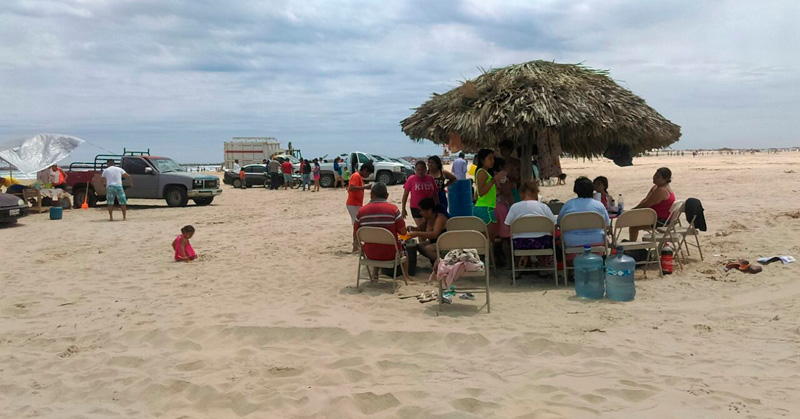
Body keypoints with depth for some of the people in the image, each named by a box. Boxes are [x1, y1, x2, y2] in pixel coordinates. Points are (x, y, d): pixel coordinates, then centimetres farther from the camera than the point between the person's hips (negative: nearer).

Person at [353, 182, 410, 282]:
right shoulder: (393, 208, -14)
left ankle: (375, 274, 39)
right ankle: (406, 276, 35)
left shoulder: (361, 211, -8)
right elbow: (403, 232, -10)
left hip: (370, 254, 2)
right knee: (403, 245, 32)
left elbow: (356, 236, -1)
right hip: (390, 254, -2)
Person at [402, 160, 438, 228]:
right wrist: (403, 209, -3)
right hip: (416, 208, -3)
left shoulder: (430, 178, 3)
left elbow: (435, 194, 12)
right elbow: (405, 195, -1)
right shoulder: (411, 179, -6)